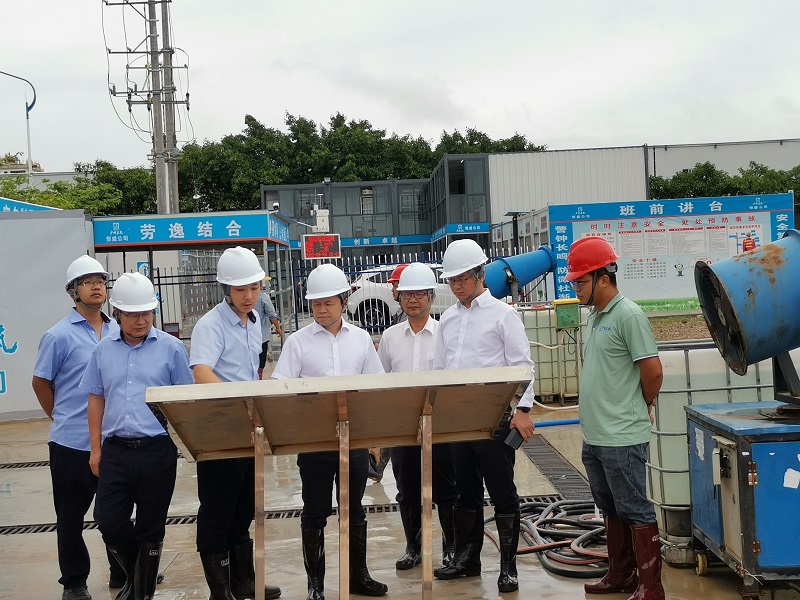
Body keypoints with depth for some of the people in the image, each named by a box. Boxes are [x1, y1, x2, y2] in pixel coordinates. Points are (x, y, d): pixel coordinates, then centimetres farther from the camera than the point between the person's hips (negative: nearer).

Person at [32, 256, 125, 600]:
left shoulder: (118, 332, 5)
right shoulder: (59, 336, -7)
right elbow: (40, 383, 1)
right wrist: (62, 419, 6)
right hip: (73, 442, -4)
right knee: (71, 516, 9)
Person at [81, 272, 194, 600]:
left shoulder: (171, 347, -2)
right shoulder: (103, 349, 7)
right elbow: (96, 399, 13)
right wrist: (95, 449, 10)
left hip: (157, 449, -2)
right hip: (115, 449, 3)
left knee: (150, 527, 7)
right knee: (108, 521, 1)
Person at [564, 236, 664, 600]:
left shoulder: (629, 316, -16)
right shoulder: (595, 315, 11)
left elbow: (653, 371, -17)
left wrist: (642, 405, -1)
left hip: (622, 438, -9)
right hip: (594, 436, 9)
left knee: (635, 512, 1)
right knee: (612, 511, 18)